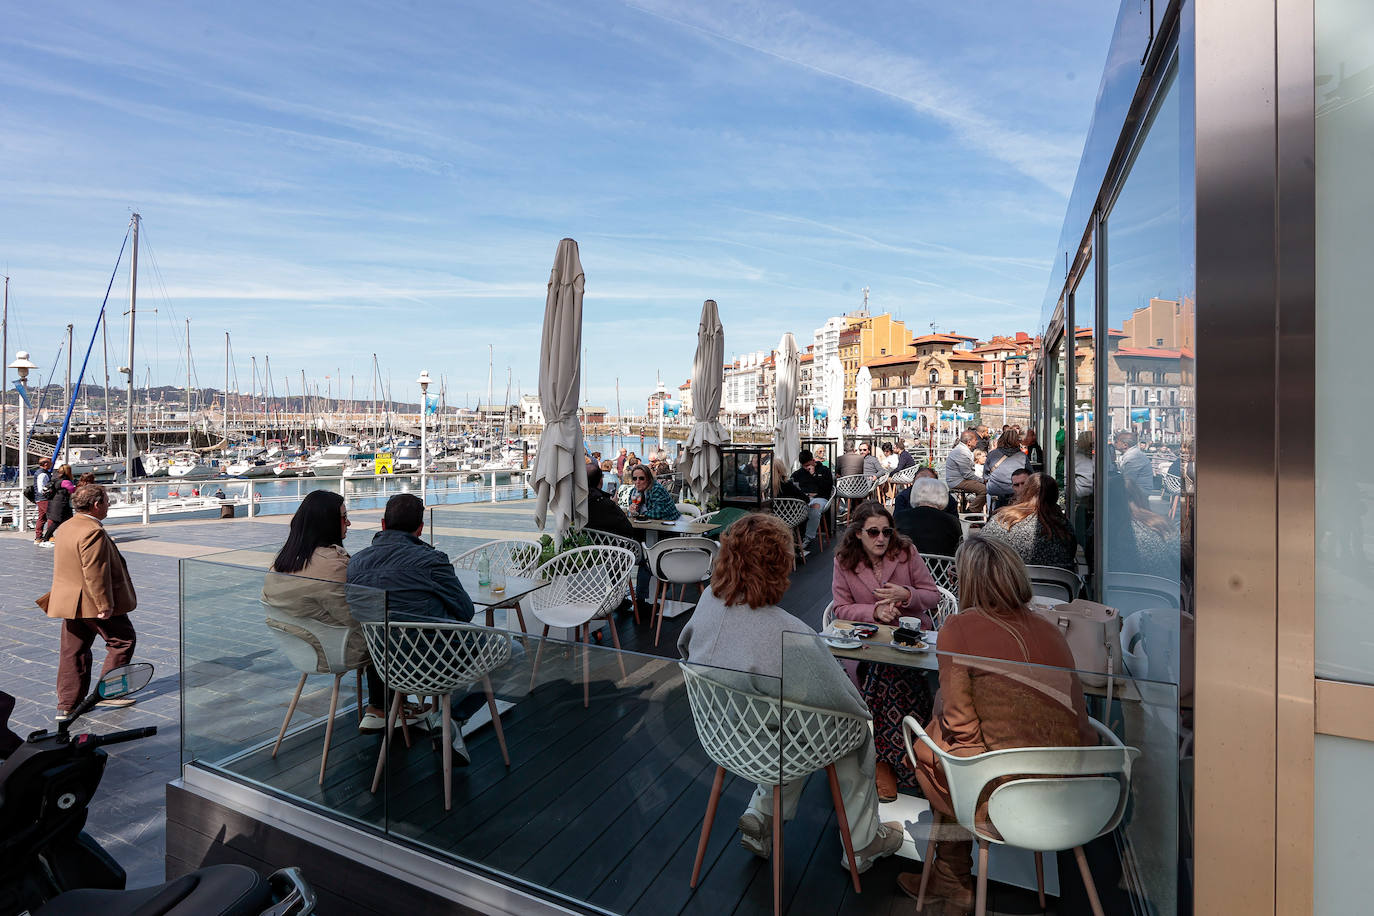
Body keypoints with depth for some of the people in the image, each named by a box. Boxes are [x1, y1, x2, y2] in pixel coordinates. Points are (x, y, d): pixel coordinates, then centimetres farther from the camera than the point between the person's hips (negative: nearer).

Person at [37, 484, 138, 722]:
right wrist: (105, 605, -20)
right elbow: (95, 573, -24)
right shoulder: (93, 532, -22)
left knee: (73, 652, 14)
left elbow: (67, 569, 20)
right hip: (93, 603, -10)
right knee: (123, 640, 7)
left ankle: (67, 705, 21)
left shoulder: (65, 528, 11)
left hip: (71, 603, 10)